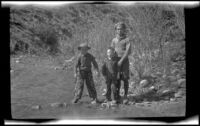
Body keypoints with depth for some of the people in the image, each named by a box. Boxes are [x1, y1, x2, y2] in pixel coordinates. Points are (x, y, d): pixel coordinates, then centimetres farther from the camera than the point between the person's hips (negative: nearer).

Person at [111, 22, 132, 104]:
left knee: (125, 79, -4)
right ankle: (117, 95, 13)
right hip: (116, 61, 3)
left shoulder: (127, 40, -3)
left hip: (124, 61, -3)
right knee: (117, 79, 4)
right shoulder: (114, 40, 11)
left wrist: (121, 60, -20)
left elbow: (128, 51, -13)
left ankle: (125, 97, 3)